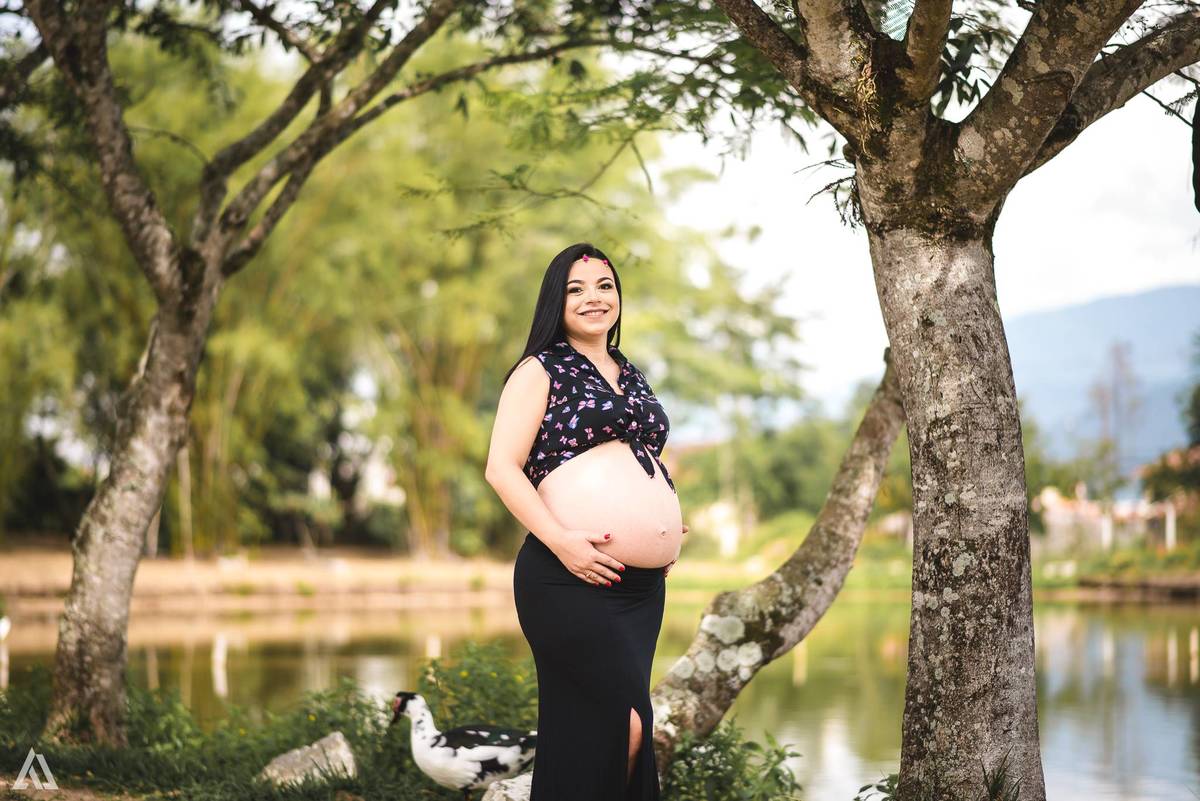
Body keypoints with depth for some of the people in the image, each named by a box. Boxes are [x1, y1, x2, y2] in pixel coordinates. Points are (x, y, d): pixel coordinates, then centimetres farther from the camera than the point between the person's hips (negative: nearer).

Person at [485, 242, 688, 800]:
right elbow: (502, 468, -8)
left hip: (643, 585, 6)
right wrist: (560, 541, -20)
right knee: (624, 723, -16)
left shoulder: (633, 377, 21)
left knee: (589, 728, 9)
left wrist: (667, 533, 17)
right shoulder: (541, 370, 1)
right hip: (573, 579, -6)